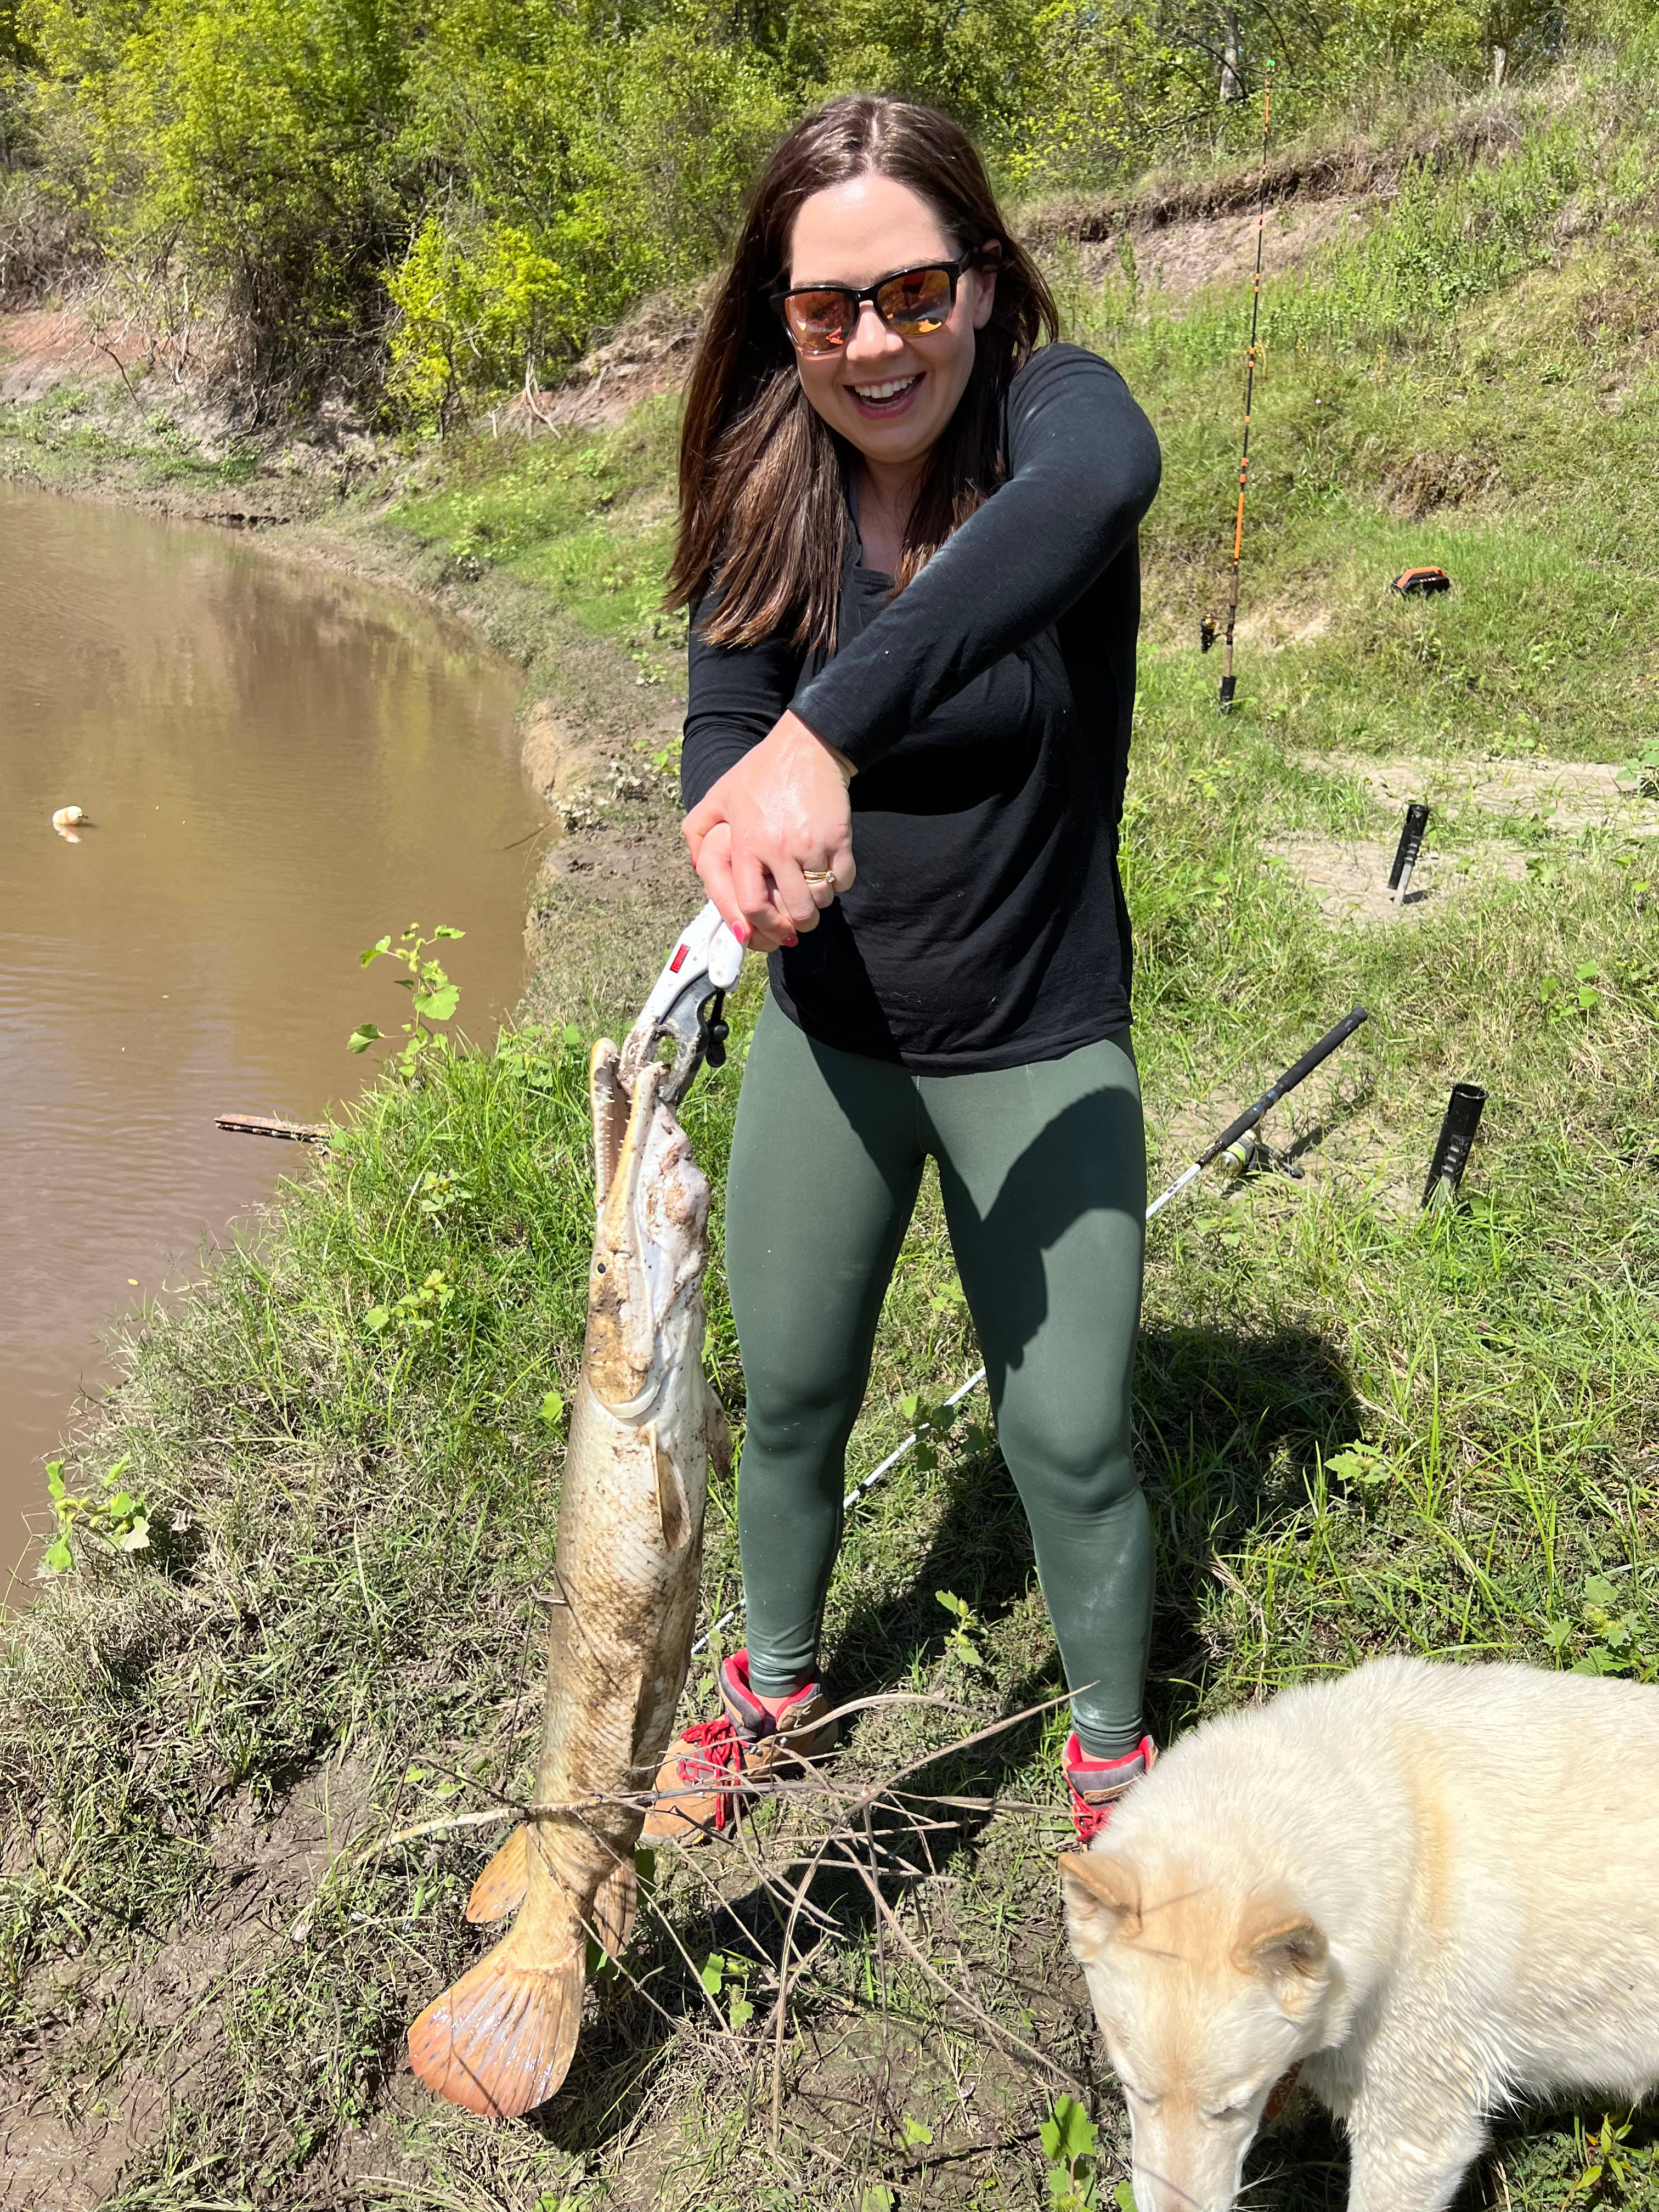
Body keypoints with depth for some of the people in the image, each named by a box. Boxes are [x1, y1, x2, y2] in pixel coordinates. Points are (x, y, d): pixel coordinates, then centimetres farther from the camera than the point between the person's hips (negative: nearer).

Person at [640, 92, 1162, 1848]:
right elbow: (723, 730, -15)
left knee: (1070, 1436, 2)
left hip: (1040, 1052, -3)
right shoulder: (766, 494, -6)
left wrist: (824, 730, -55)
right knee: (789, 1395, 16)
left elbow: (1101, 481, -43)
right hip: (828, 1036, 4)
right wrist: (735, 832, -40)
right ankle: (777, 1684, 44)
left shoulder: (1048, 407, -18)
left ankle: (1111, 1750, 32)